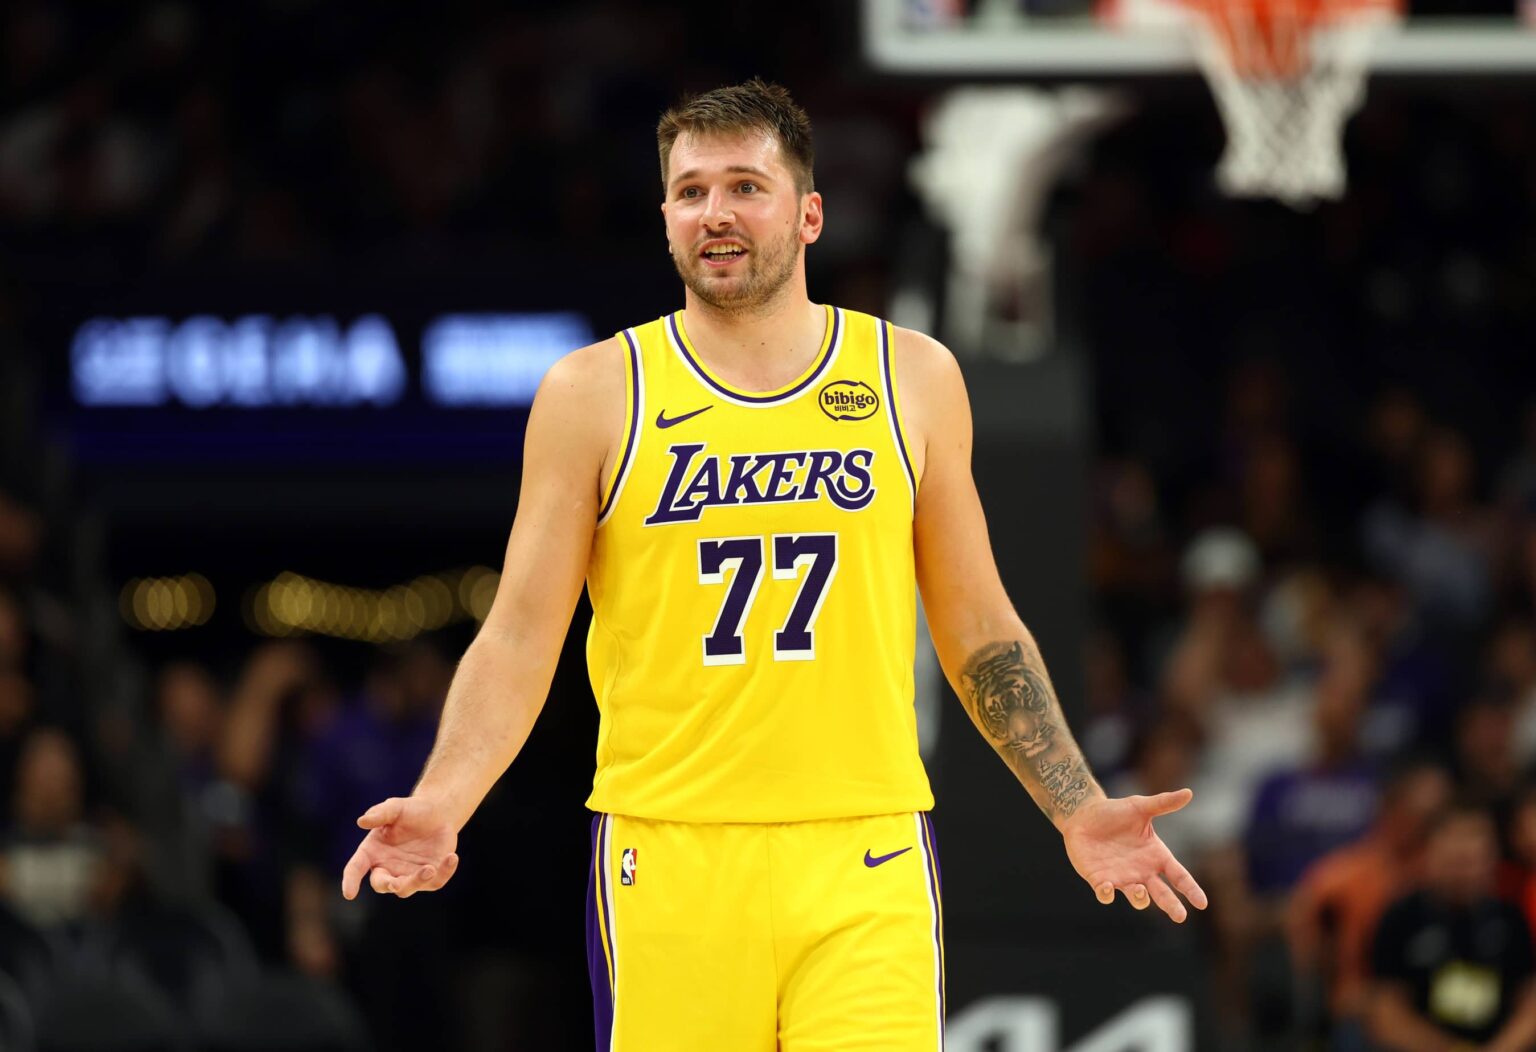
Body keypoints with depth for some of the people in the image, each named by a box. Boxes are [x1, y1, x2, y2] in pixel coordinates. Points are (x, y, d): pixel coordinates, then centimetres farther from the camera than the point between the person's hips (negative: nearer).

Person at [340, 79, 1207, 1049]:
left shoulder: (913, 378, 9)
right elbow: (520, 639, 2)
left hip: (864, 861, 1)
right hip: (668, 854, -1)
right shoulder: (596, 393, 4)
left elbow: (979, 631, 15)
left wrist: (1077, 810, 9)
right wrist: (441, 805, -13)